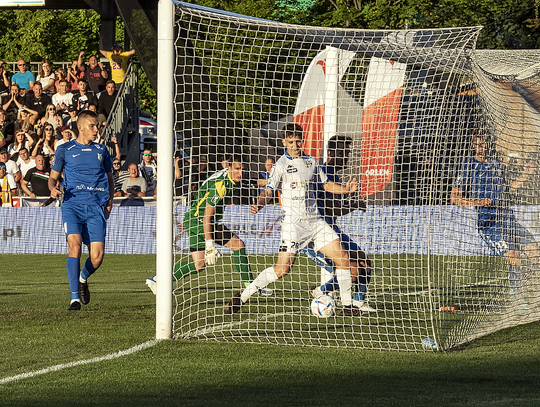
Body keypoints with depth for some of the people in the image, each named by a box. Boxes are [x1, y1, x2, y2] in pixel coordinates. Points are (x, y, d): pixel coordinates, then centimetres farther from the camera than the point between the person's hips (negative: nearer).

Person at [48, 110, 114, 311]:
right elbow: (53, 176, 13)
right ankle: (75, 298, -18)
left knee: (97, 257, -8)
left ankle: (83, 279, 28)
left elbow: (109, 179, 25)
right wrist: (53, 188, -11)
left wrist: (109, 201, 10)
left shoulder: (101, 150, 16)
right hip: (72, 204, -2)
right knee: (74, 245, -22)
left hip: (96, 207, 2)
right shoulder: (65, 150, 8)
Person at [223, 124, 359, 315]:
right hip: (293, 222, -6)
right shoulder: (281, 165, -5)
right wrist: (259, 204, -34)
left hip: (315, 220, 6)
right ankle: (241, 298, -3)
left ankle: (348, 305, 11)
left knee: (342, 258, -2)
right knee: (281, 269, -15)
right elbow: (268, 190, -13)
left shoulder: (312, 161, 12)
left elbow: (326, 184, 23)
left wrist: (345, 189, 4)